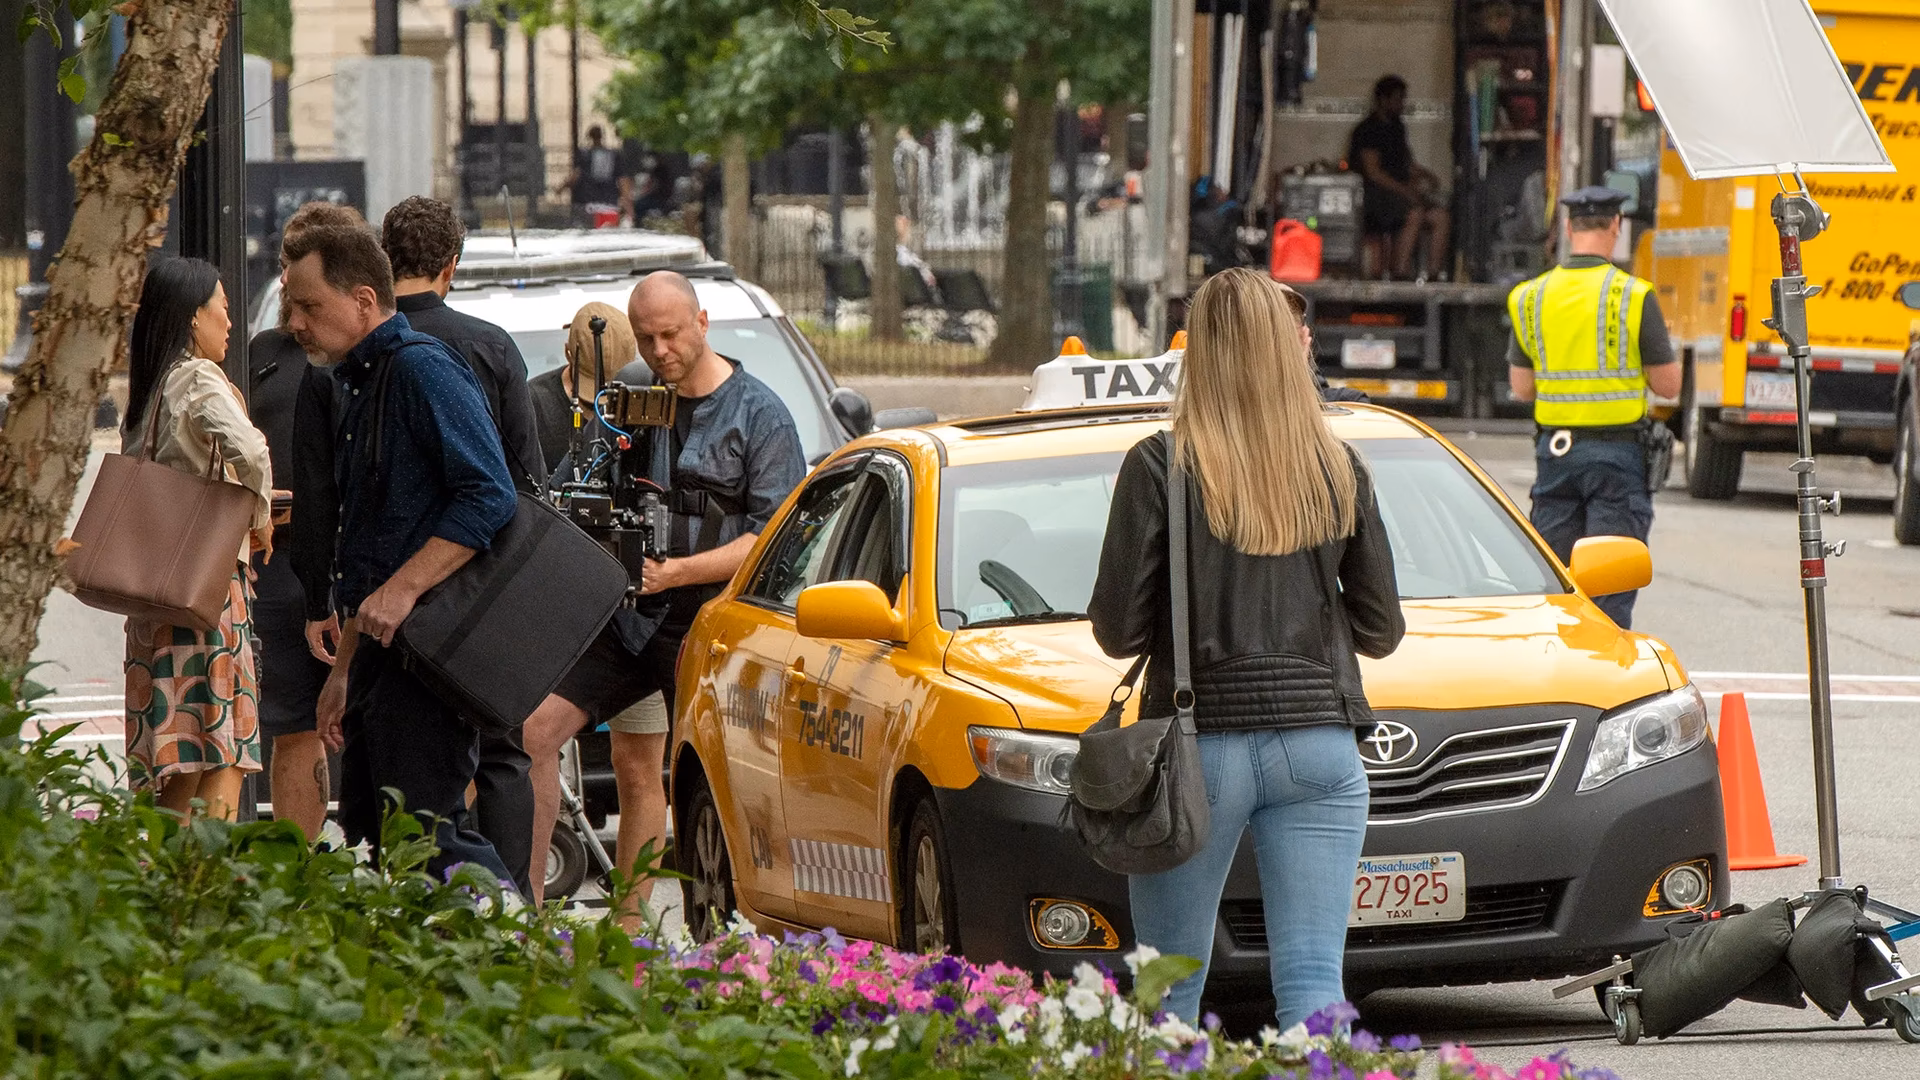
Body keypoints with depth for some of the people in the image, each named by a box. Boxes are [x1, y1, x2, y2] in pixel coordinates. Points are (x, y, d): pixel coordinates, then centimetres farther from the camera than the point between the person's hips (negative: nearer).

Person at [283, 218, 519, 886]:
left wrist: (403, 587, -25)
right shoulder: (355, 385, 21)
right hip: (380, 645, 10)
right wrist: (344, 670, 25)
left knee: (424, 831, -16)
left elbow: (489, 496, -21)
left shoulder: (422, 368, -11)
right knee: (369, 838, 9)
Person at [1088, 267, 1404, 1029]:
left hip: (1198, 743, -2)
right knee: (1313, 982, -2)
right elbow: (1382, 630, 8)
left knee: (1168, 992, 8)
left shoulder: (1161, 467, -6)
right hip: (1318, 740, 2)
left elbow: (1118, 629, -6)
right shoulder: (1339, 471, 3)